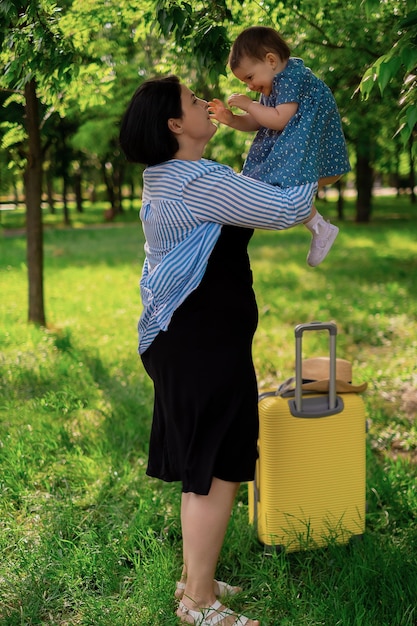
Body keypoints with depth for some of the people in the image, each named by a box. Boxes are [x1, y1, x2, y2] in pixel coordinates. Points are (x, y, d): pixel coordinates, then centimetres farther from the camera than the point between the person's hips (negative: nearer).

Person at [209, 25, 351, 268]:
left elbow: (279, 120, -25)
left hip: (321, 156, -11)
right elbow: (256, 123, 17)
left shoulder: (291, 78, -17)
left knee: (281, 190, -23)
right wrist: (232, 119, 1)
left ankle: (321, 228, -7)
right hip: (293, 149, 11)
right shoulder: (271, 85, 14)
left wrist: (249, 105, -15)